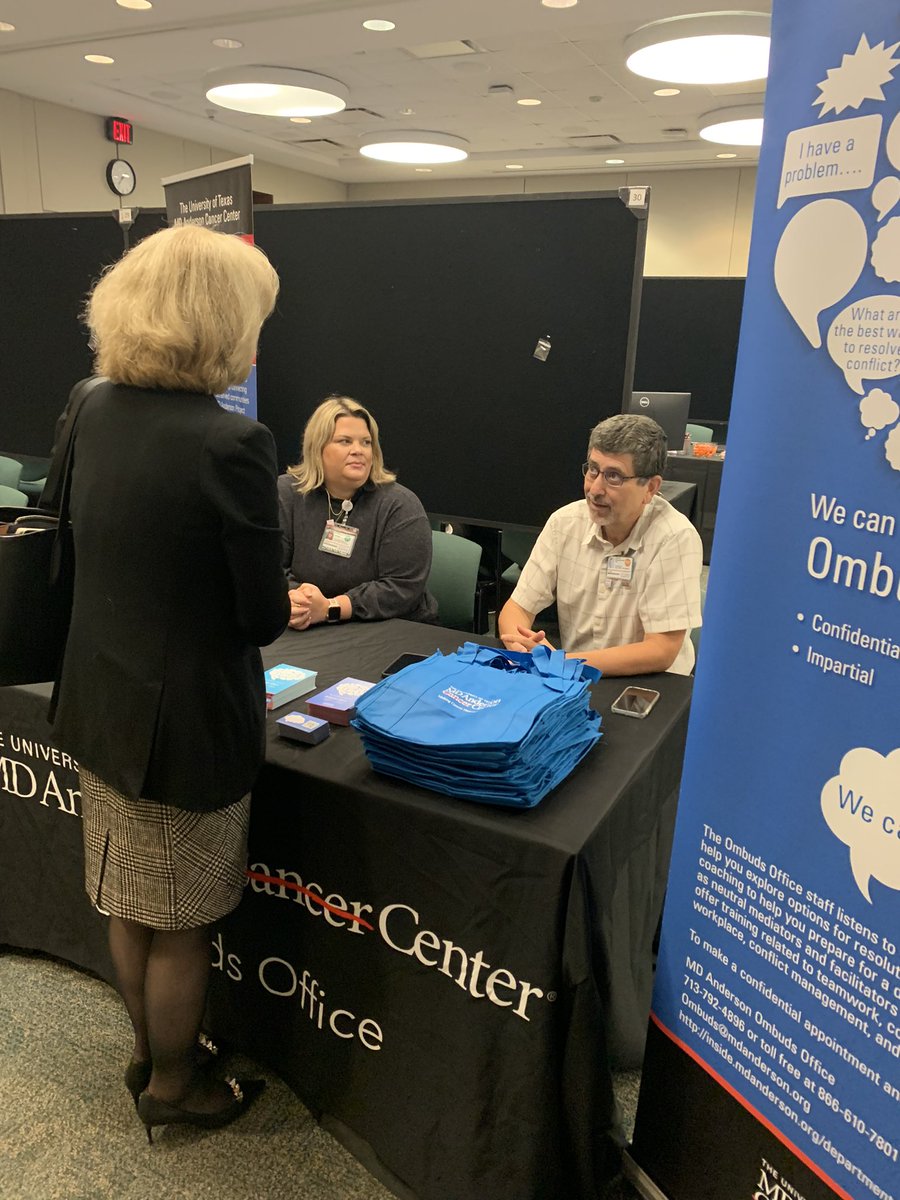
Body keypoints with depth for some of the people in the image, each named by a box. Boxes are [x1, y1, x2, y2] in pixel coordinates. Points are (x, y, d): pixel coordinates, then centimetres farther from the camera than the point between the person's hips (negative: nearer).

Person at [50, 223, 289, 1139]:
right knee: (180, 926, 16)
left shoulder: (96, 412, -2)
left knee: (129, 904, 24)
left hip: (99, 702, 7)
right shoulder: (231, 445, -25)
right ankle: (172, 1087, 39)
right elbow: (263, 617, -18)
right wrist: (280, 602, 2)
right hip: (186, 720, -7)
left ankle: (148, 1051, 47)